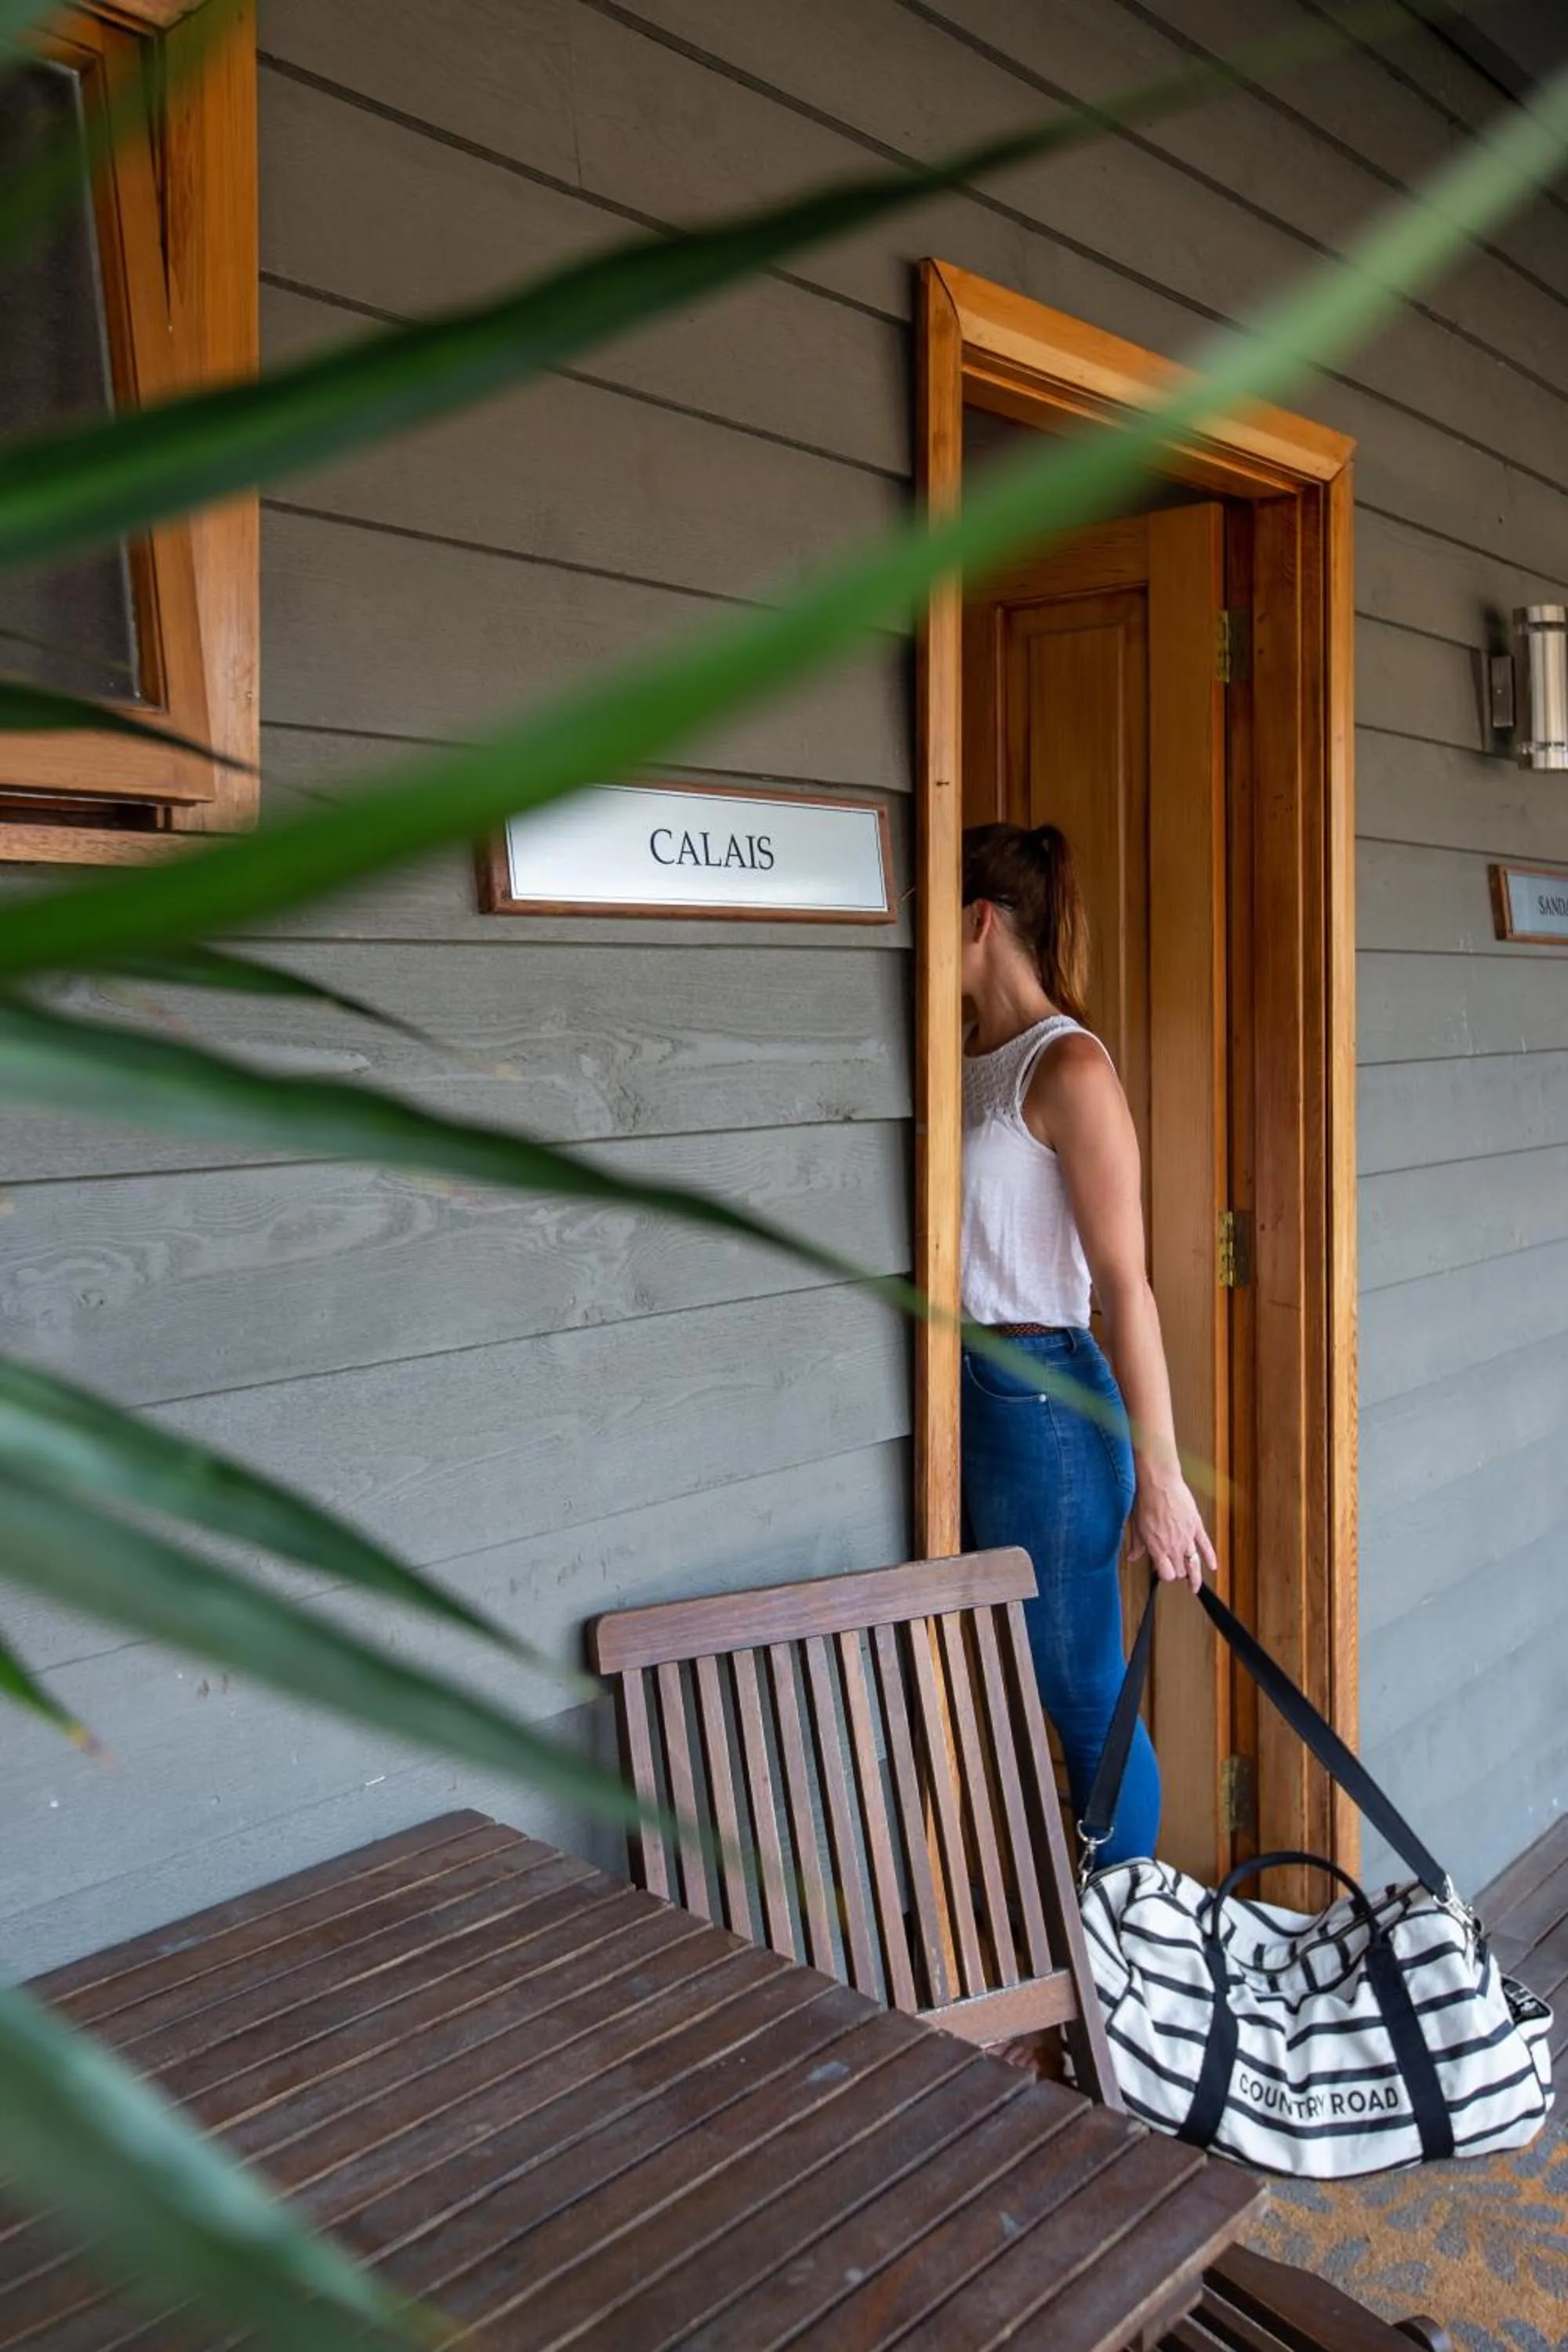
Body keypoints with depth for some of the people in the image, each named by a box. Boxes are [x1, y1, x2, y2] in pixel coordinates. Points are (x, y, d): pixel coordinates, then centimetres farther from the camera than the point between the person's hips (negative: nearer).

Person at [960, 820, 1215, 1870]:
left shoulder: (1067, 1066, -13)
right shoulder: (963, 1061, 10)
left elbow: (1125, 1284, -16)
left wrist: (1159, 1475, -16)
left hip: (1043, 1401, -8)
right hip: (960, 1391, 8)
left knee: (1083, 1696, 6)